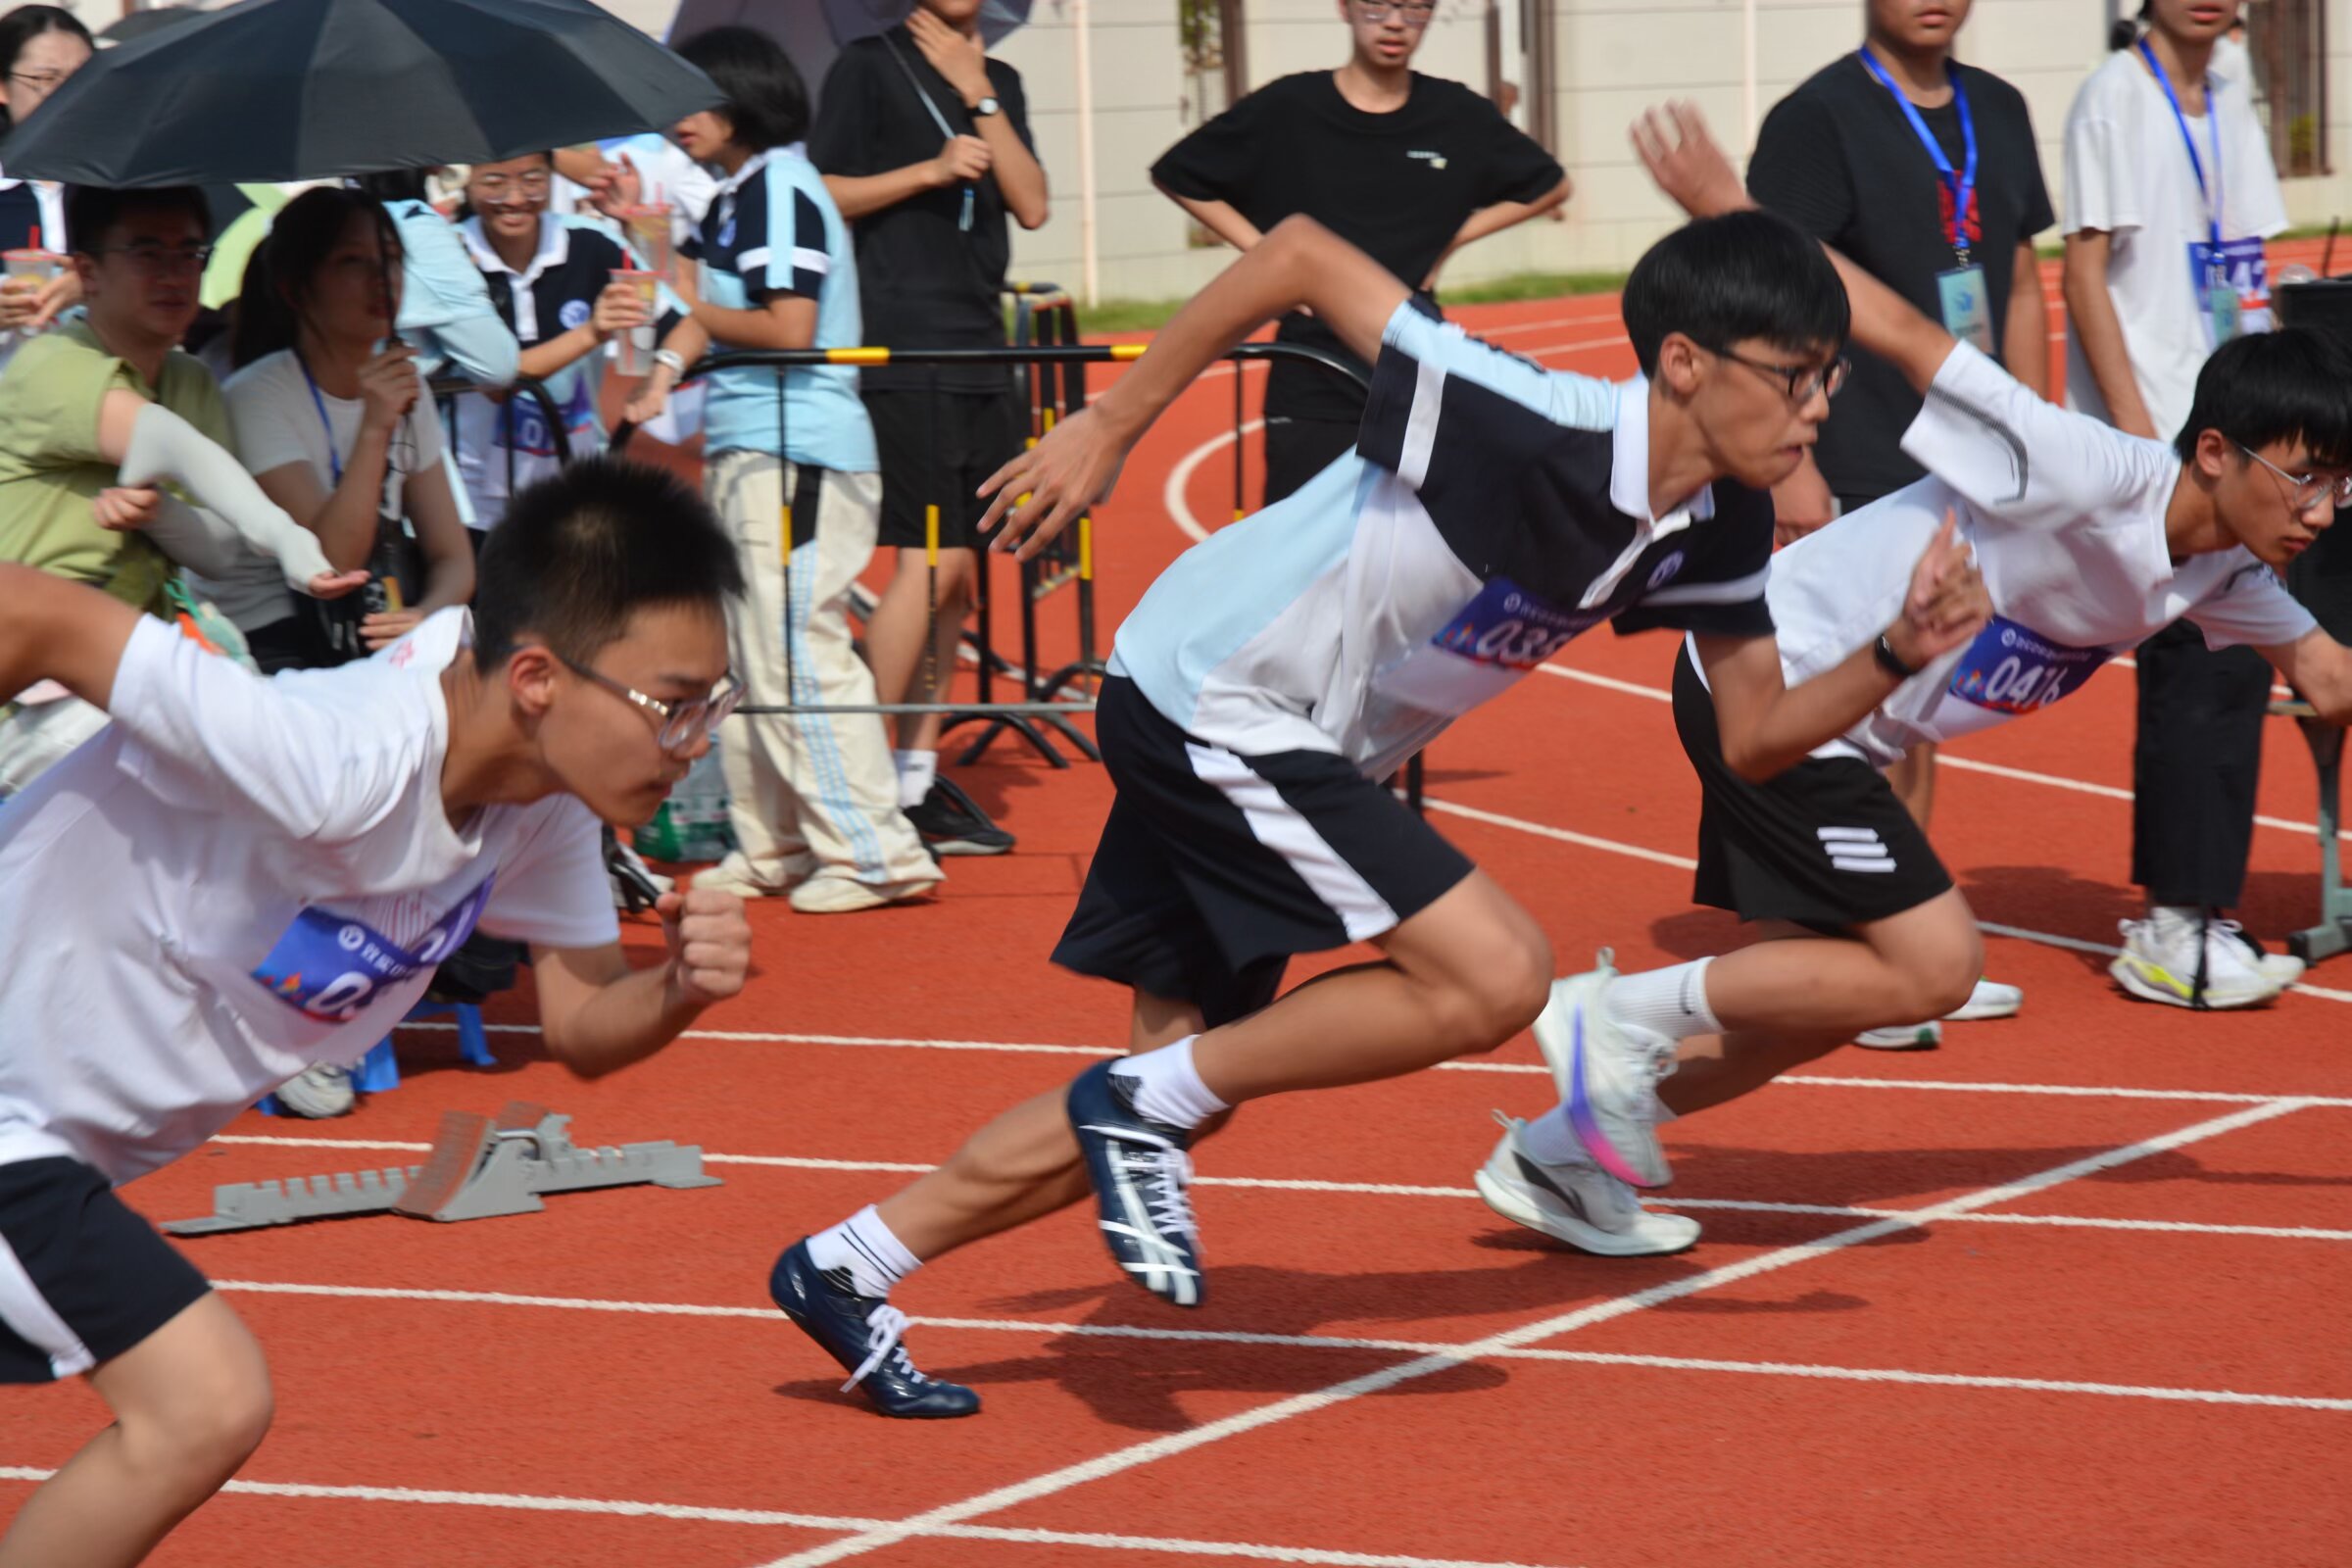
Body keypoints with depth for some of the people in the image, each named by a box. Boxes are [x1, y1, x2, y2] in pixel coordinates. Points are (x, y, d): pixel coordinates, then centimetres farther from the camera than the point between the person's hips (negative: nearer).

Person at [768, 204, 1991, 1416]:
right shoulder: (1530, 435, -29)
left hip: (1301, 749, 9)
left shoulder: (1715, 533, -4)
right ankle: (1144, 1104, -6)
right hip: (1207, 699, -9)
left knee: (1190, 1082, 14)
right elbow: (1303, 254, -23)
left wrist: (1897, 654, -13)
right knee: (1493, 976, -19)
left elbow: (1758, 737, 5)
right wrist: (1108, 426, -15)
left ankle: (845, 1269, 24)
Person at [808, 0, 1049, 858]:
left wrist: (979, 97, -1)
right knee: (930, 561, -13)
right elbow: (823, 192, -4)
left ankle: (918, 778, 12)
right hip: (900, 352, -7)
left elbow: (1031, 205, 7)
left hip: (980, 352, 7)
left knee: (956, 576, 6)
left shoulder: (1000, 83, 18)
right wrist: (931, 169, -13)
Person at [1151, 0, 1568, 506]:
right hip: (1313, 383, -2)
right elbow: (1173, 175, 6)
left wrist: (1450, 240, 4)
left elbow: (1549, 186, 15)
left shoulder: (1458, 116, 0)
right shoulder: (1286, 110, -5)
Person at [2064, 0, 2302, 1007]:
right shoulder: (2115, 100, -7)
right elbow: (2084, 273, -10)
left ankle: (2186, 915, 15)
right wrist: (2132, 422, -16)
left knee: (2233, 670, 8)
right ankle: (2172, 934, -5)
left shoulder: (2232, 112, 15)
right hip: (2154, 441, -8)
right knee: (2204, 674, -10)